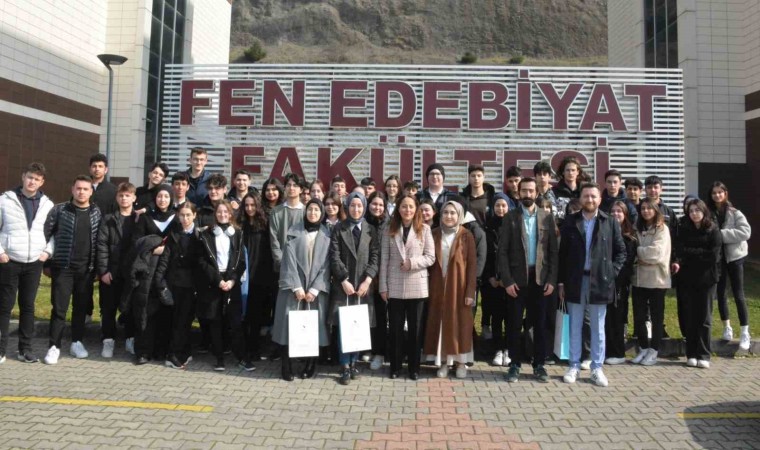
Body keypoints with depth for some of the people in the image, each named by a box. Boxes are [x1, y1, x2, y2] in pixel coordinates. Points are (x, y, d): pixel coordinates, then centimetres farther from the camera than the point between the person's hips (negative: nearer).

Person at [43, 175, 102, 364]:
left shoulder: (96, 213, 4)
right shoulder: (59, 210, -3)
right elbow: (45, 233, -1)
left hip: (86, 269, 2)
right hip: (63, 267, -2)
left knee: (81, 308, 11)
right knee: (59, 308, 1)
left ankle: (77, 342, 23)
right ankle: (54, 346, 10)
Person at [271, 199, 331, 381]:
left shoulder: (326, 235, 5)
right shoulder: (294, 231, 2)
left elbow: (326, 264, 1)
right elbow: (289, 260, -4)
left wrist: (315, 289, -8)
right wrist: (297, 287, -11)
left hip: (316, 288, 1)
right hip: (294, 286, -1)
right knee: (289, 323, -4)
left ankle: (310, 364, 12)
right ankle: (286, 366, 4)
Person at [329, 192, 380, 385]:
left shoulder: (371, 230, 10)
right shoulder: (338, 229, 6)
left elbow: (375, 257, 2)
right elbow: (335, 257, -2)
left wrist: (367, 280, -10)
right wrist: (344, 280, -11)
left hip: (363, 285, 1)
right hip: (343, 285, -1)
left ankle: (353, 363, 15)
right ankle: (345, 367, 4)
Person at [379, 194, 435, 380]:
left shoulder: (424, 229, 1)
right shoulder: (390, 230, 5)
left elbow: (431, 257, -2)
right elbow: (384, 260, 2)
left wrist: (412, 262, -17)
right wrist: (383, 286, -2)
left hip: (416, 286, -1)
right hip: (394, 287, 1)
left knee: (415, 328, 7)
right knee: (395, 328, 8)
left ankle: (414, 367, 18)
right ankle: (395, 366, 20)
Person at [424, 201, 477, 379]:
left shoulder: (466, 236, -3)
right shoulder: (434, 234, 5)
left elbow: (472, 264, -6)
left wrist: (470, 291, -11)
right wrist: (429, 285, -1)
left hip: (459, 286, -2)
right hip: (438, 286, 3)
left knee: (460, 322, 4)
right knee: (440, 322, 5)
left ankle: (461, 362, 15)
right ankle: (443, 361, 15)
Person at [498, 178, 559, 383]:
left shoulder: (547, 217, 5)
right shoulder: (510, 217, 0)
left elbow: (554, 251, 4)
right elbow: (502, 251, -4)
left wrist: (552, 279, -4)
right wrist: (507, 280, -11)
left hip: (541, 278, 1)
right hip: (517, 278, -1)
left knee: (540, 323, 8)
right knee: (514, 323, 5)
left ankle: (539, 365, 20)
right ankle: (515, 365, 17)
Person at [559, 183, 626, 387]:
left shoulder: (610, 223, 3)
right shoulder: (569, 222, 3)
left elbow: (621, 251, 7)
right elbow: (562, 253, 3)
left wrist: (612, 272, -5)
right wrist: (561, 282, -1)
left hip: (599, 281, 0)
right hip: (575, 281, 0)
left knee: (598, 328, 8)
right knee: (575, 327, 8)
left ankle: (597, 368, 18)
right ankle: (574, 366, 18)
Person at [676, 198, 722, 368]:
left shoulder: (713, 230, -3)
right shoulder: (684, 229, 4)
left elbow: (714, 256, -11)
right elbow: (680, 251, -5)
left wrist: (690, 253, -8)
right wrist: (702, 253, -12)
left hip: (706, 278, -2)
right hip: (688, 278, 2)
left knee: (705, 318, 2)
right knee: (691, 317, 6)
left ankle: (704, 355, 9)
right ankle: (691, 354, 12)